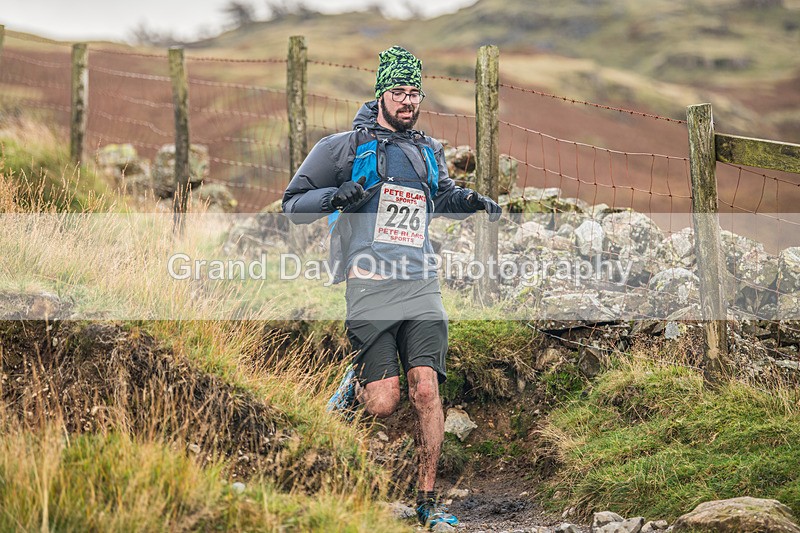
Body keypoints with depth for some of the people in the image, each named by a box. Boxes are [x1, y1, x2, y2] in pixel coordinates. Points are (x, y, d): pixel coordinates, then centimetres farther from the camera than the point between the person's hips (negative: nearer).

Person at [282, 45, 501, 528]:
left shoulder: (429, 152, 18)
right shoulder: (344, 147, 2)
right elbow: (294, 205, 3)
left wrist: (472, 201, 17)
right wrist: (335, 195, -16)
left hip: (421, 287, 4)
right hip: (370, 285, -4)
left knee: (426, 390, -9)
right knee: (385, 403, -11)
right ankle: (354, 386, 26)